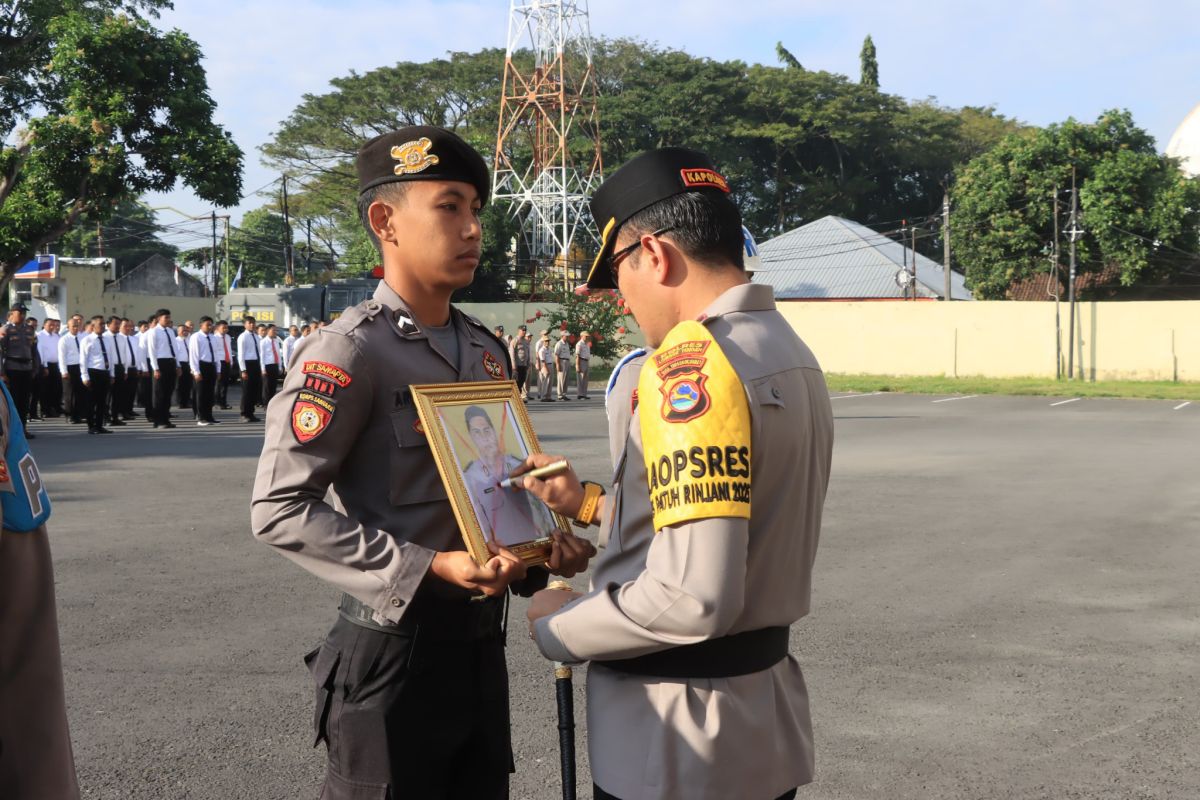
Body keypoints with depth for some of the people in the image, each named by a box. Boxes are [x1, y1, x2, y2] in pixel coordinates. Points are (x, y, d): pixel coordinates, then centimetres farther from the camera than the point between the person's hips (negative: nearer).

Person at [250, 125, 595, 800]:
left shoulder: (488, 351, 10)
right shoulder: (349, 351, -14)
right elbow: (279, 508, -18)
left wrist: (541, 546, -1)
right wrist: (430, 568, -23)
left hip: (484, 644, 7)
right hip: (395, 650, -7)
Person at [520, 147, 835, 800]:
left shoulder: (692, 363, -22)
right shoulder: (790, 353, 6)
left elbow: (693, 597, -29)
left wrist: (557, 628, -13)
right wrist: (591, 505, 15)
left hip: (679, 732, -8)